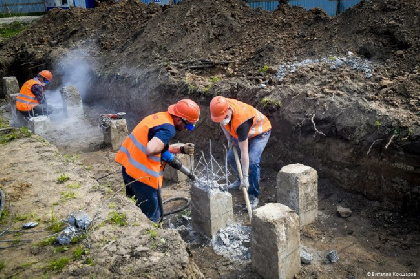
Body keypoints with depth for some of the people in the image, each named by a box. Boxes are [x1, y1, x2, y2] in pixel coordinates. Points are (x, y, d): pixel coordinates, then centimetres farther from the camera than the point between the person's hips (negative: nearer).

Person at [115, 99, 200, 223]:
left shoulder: (160, 116, 9)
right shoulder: (168, 128, -18)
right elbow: (151, 149, -34)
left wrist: (181, 149, 9)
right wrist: (165, 148, -14)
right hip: (142, 174, -10)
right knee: (152, 218, 3)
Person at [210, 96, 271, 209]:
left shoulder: (241, 121, -43)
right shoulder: (222, 107, -23)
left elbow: (244, 152, -41)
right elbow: (222, 123, 5)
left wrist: (245, 177, -39)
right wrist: (229, 138, -6)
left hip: (260, 133, -8)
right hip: (241, 132, 8)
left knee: (252, 161, -24)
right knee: (231, 156, 7)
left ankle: (253, 196, -11)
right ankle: (240, 180, 35)